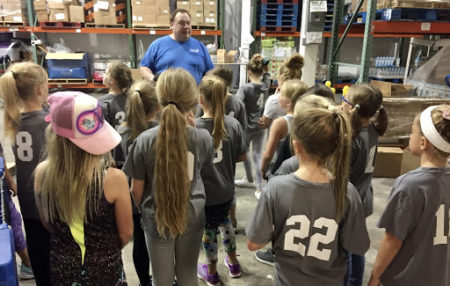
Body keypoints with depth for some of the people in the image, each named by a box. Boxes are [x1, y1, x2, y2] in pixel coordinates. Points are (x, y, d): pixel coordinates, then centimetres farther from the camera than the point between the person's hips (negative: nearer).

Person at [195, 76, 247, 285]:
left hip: (204, 191, -3)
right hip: (226, 189, 4)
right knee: (224, 221, 29)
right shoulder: (234, 124, -13)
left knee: (208, 229, 17)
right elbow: (242, 156, -2)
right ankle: (233, 263, 45)